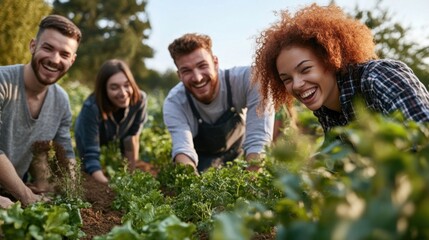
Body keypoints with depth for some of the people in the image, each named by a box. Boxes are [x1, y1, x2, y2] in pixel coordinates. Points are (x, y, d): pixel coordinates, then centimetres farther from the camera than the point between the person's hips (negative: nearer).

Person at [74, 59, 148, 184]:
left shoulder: (140, 100, -34)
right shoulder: (92, 107, -42)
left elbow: (132, 136, -18)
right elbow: (91, 156, -41)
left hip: (116, 141, 2)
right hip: (88, 141, -2)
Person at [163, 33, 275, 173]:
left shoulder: (246, 80, -31)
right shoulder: (174, 103, -26)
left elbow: (258, 140, -35)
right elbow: (183, 149, -40)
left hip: (240, 156, 1)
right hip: (203, 164, -1)